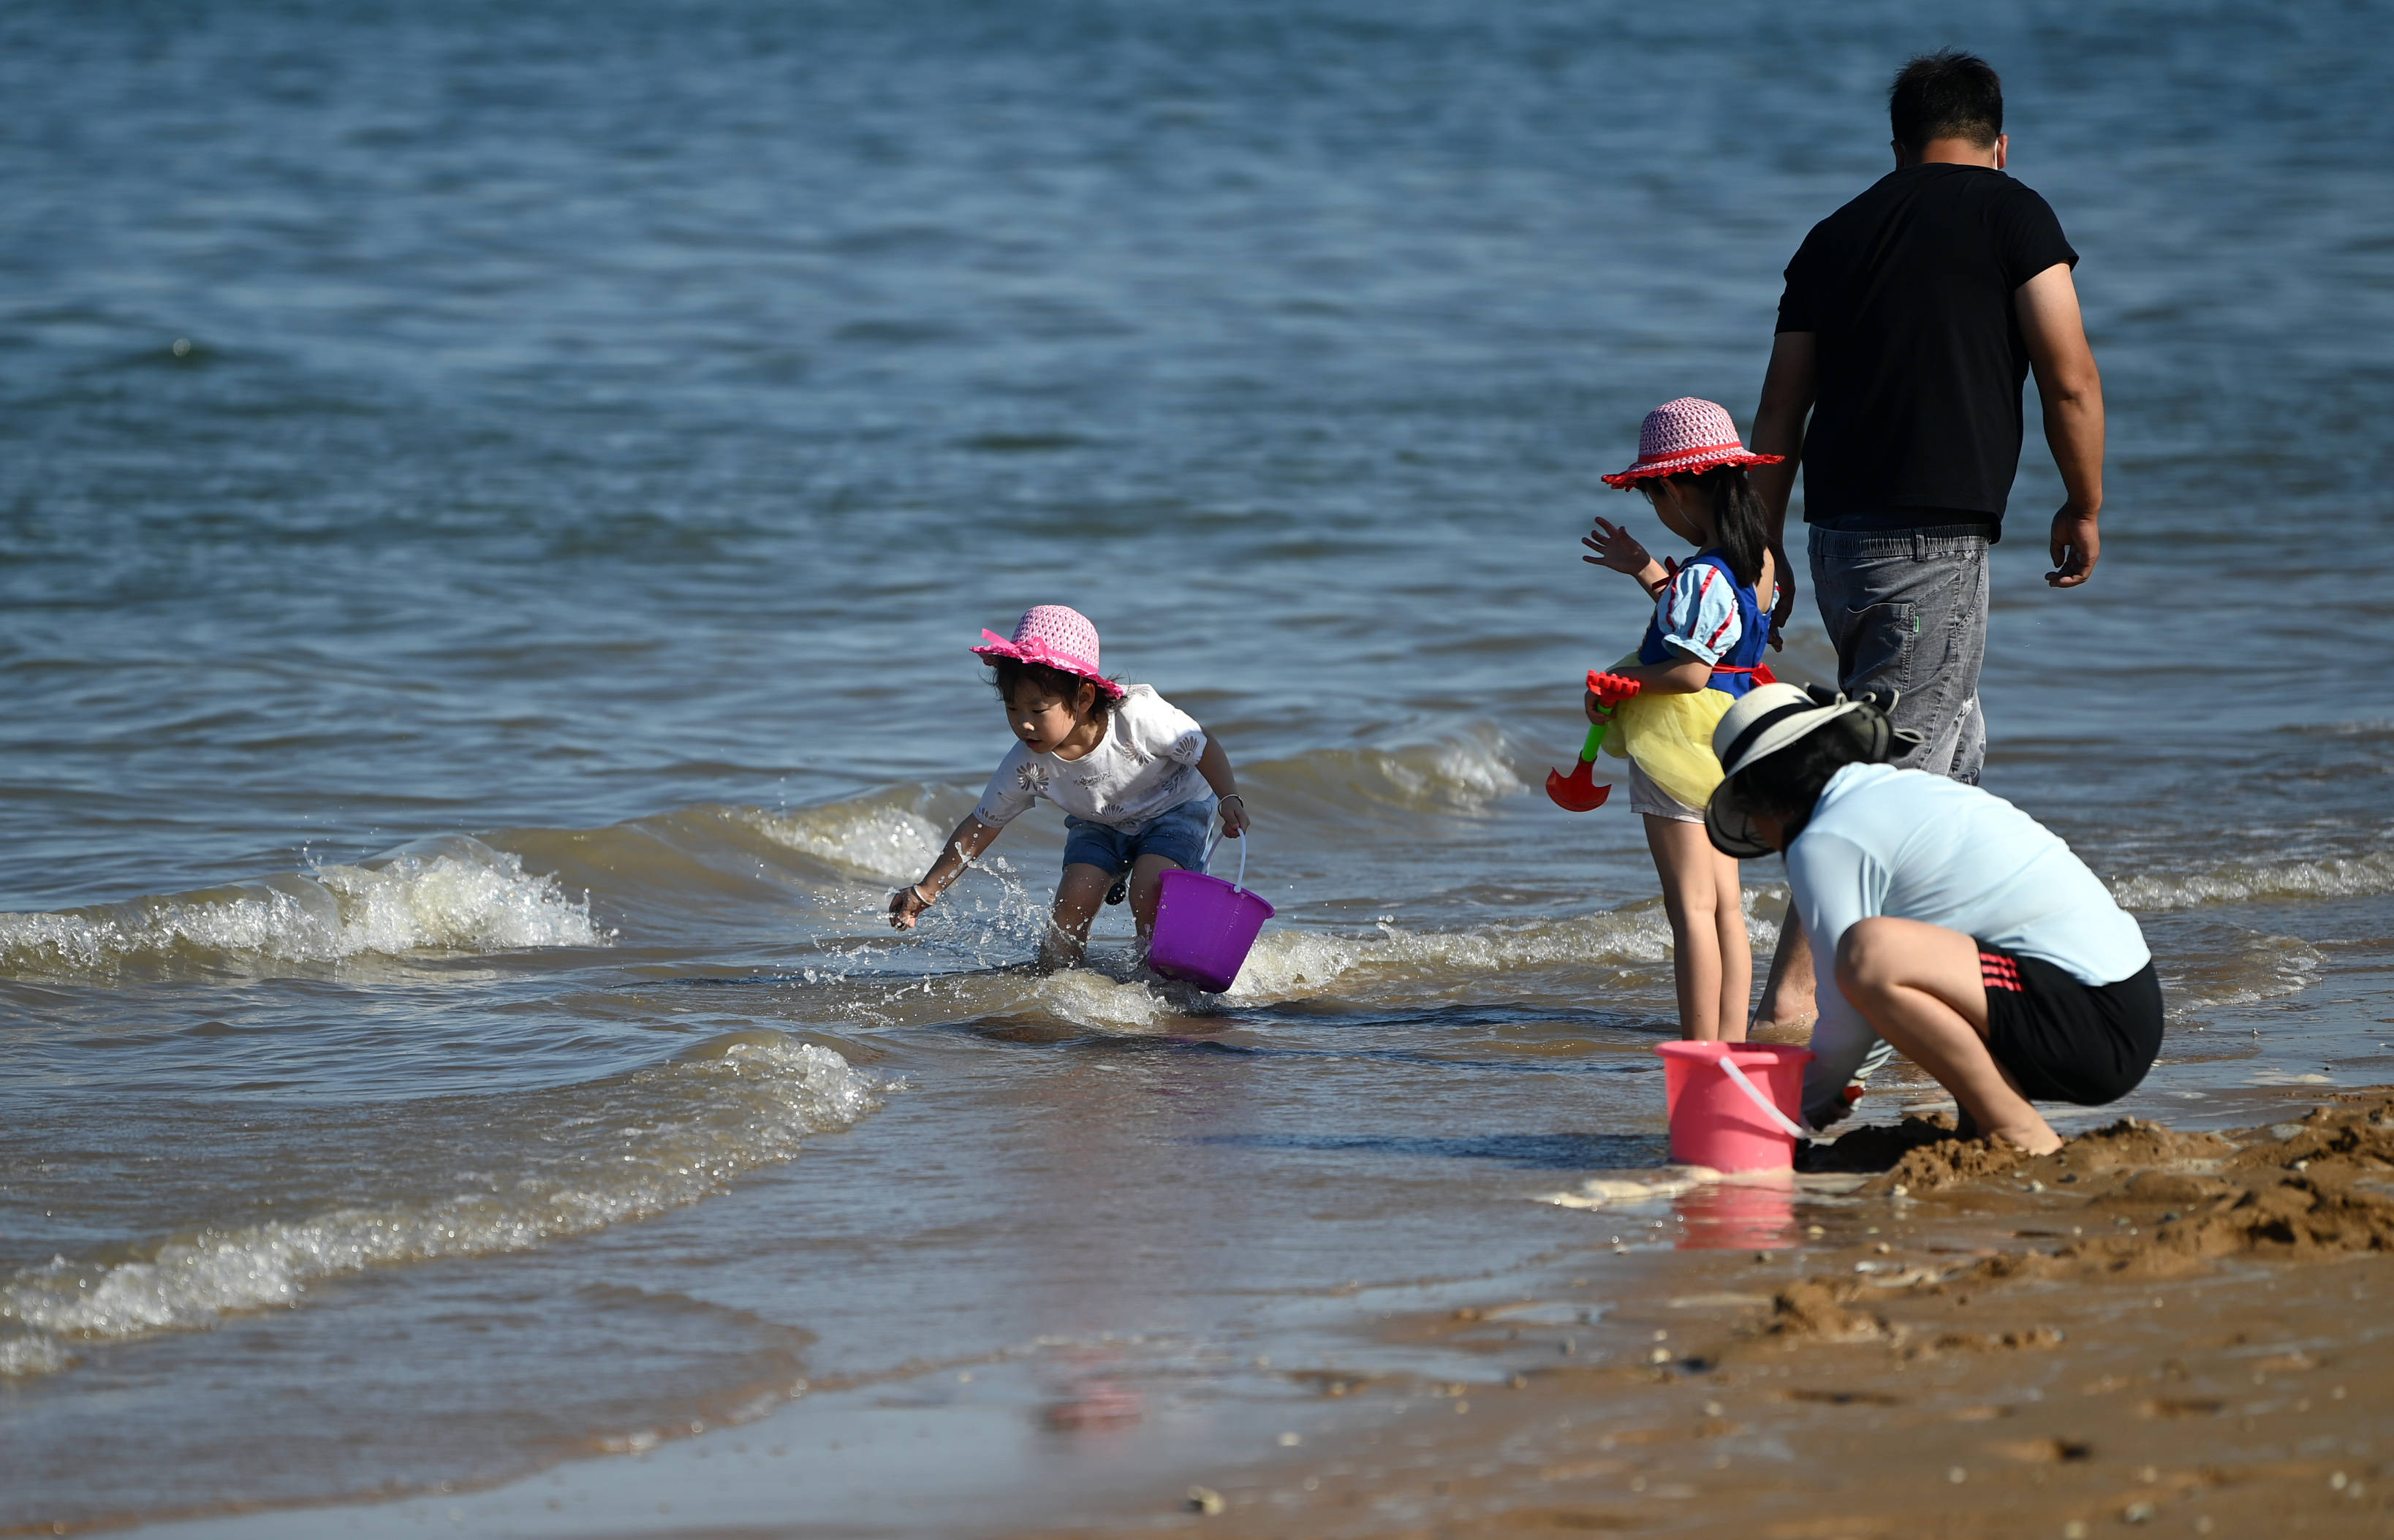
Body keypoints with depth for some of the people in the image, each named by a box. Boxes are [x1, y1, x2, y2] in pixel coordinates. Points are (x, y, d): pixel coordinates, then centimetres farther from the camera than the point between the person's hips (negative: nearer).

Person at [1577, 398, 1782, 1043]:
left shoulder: (1703, 577, -21)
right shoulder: (1755, 562, 7)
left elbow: (1689, 670, -25)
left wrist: (1618, 688, -13)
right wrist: (1646, 572, 30)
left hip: (1678, 746, -9)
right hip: (1723, 748, 9)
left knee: (1692, 906, -7)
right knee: (1725, 905, 11)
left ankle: (1700, 1051, -7)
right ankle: (1731, 1042, 13)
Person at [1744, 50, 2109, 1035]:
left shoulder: (1836, 234, 15)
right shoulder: (2011, 214, 1)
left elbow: (1779, 414, 14)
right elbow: (2069, 379, -5)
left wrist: (1765, 555, 19)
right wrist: (2084, 507, 8)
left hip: (1839, 536, 7)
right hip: (1936, 537, -6)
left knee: (1952, 761, 19)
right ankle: (1794, 992, -14)